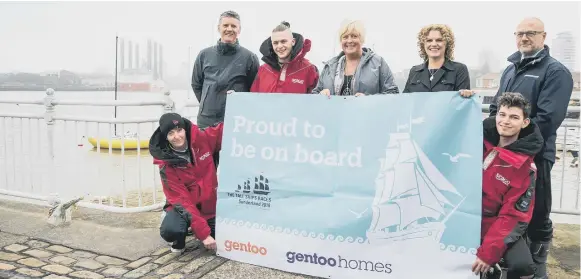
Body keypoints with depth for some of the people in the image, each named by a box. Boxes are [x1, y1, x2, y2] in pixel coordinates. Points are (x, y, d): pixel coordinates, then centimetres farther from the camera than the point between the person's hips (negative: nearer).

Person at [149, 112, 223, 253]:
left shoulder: (203, 139, -13)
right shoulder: (167, 165, -17)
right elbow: (181, 201, -21)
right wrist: (203, 233, -26)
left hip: (210, 204, 3)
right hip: (184, 206, -2)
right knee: (169, 231, -31)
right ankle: (179, 240, 7)